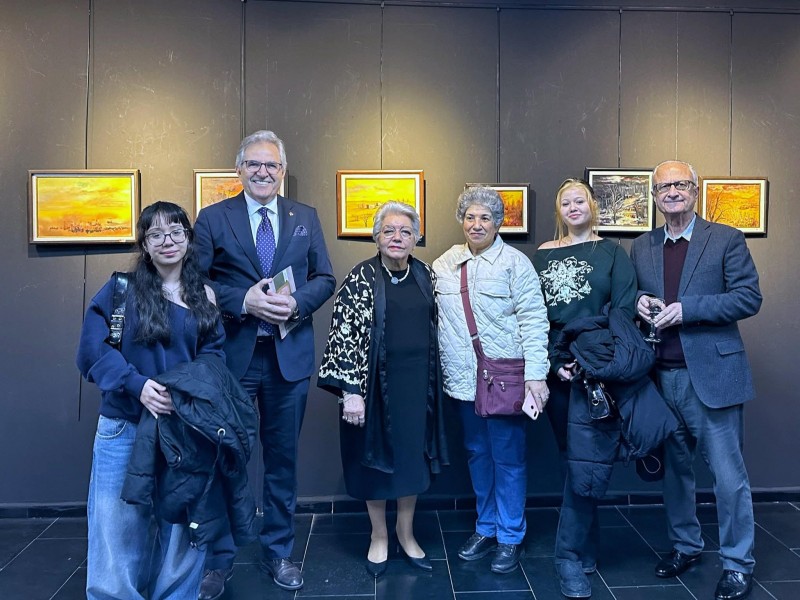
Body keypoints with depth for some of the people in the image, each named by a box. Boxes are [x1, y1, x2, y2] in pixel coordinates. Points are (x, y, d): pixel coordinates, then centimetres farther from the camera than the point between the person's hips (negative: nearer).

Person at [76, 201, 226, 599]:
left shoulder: (203, 295, 6)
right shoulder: (121, 289, -2)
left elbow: (213, 354, 5)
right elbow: (92, 350, -7)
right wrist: (137, 385, -19)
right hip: (125, 428, -2)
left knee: (182, 528, 12)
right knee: (118, 529, 5)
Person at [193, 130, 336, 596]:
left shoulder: (306, 217, 9)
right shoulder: (213, 218, 3)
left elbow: (325, 278, 6)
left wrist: (297, 303, -13)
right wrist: (244, 302, -18)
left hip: (289, 355, 2)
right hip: (231, 353, -1)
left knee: (283, 458, 12)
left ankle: (279, 552, 30)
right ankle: (220, 558, 25)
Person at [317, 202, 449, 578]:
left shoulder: (425, 275, 5)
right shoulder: (361, 278, -9)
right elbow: (344, 334, -14)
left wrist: (434, 381, 14)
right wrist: (351, 389, -19)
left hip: (417, 381, 4)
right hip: (376, 381, -4)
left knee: (413, 456, 13)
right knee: (376, 455, 9)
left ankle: (406, 533, 33)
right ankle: (379, 535, 30)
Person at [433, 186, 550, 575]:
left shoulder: (515, 262, -5)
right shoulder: (444, 264, 8)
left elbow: (533, 321, -9)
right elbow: (431, 316, 13)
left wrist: (535, 374, -15)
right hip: (463, 379, 5)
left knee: (508, 458, 4)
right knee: (477, 453, 16)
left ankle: (510, 538, 21)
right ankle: (486, 528, 32)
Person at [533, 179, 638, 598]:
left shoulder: (611, 252, 5)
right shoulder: (543, 255, 10)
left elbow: (624, 309, -5)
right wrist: (553, 362, -8)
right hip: (556, 370, 3)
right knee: (573, 457, 10)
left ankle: (571, 555, 4)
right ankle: (587, 547, 26)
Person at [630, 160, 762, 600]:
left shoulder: (726, 239, -2)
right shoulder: (641, 248, 11)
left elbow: (749, 297, -8)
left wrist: (687, 308, -18)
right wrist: (639, 302, -6)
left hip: (711, 374, -4)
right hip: (662, 377, 4)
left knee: (728, 474, 3)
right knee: (674, 468, 16)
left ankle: (737, 564, 19)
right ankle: (684, 545, 34)